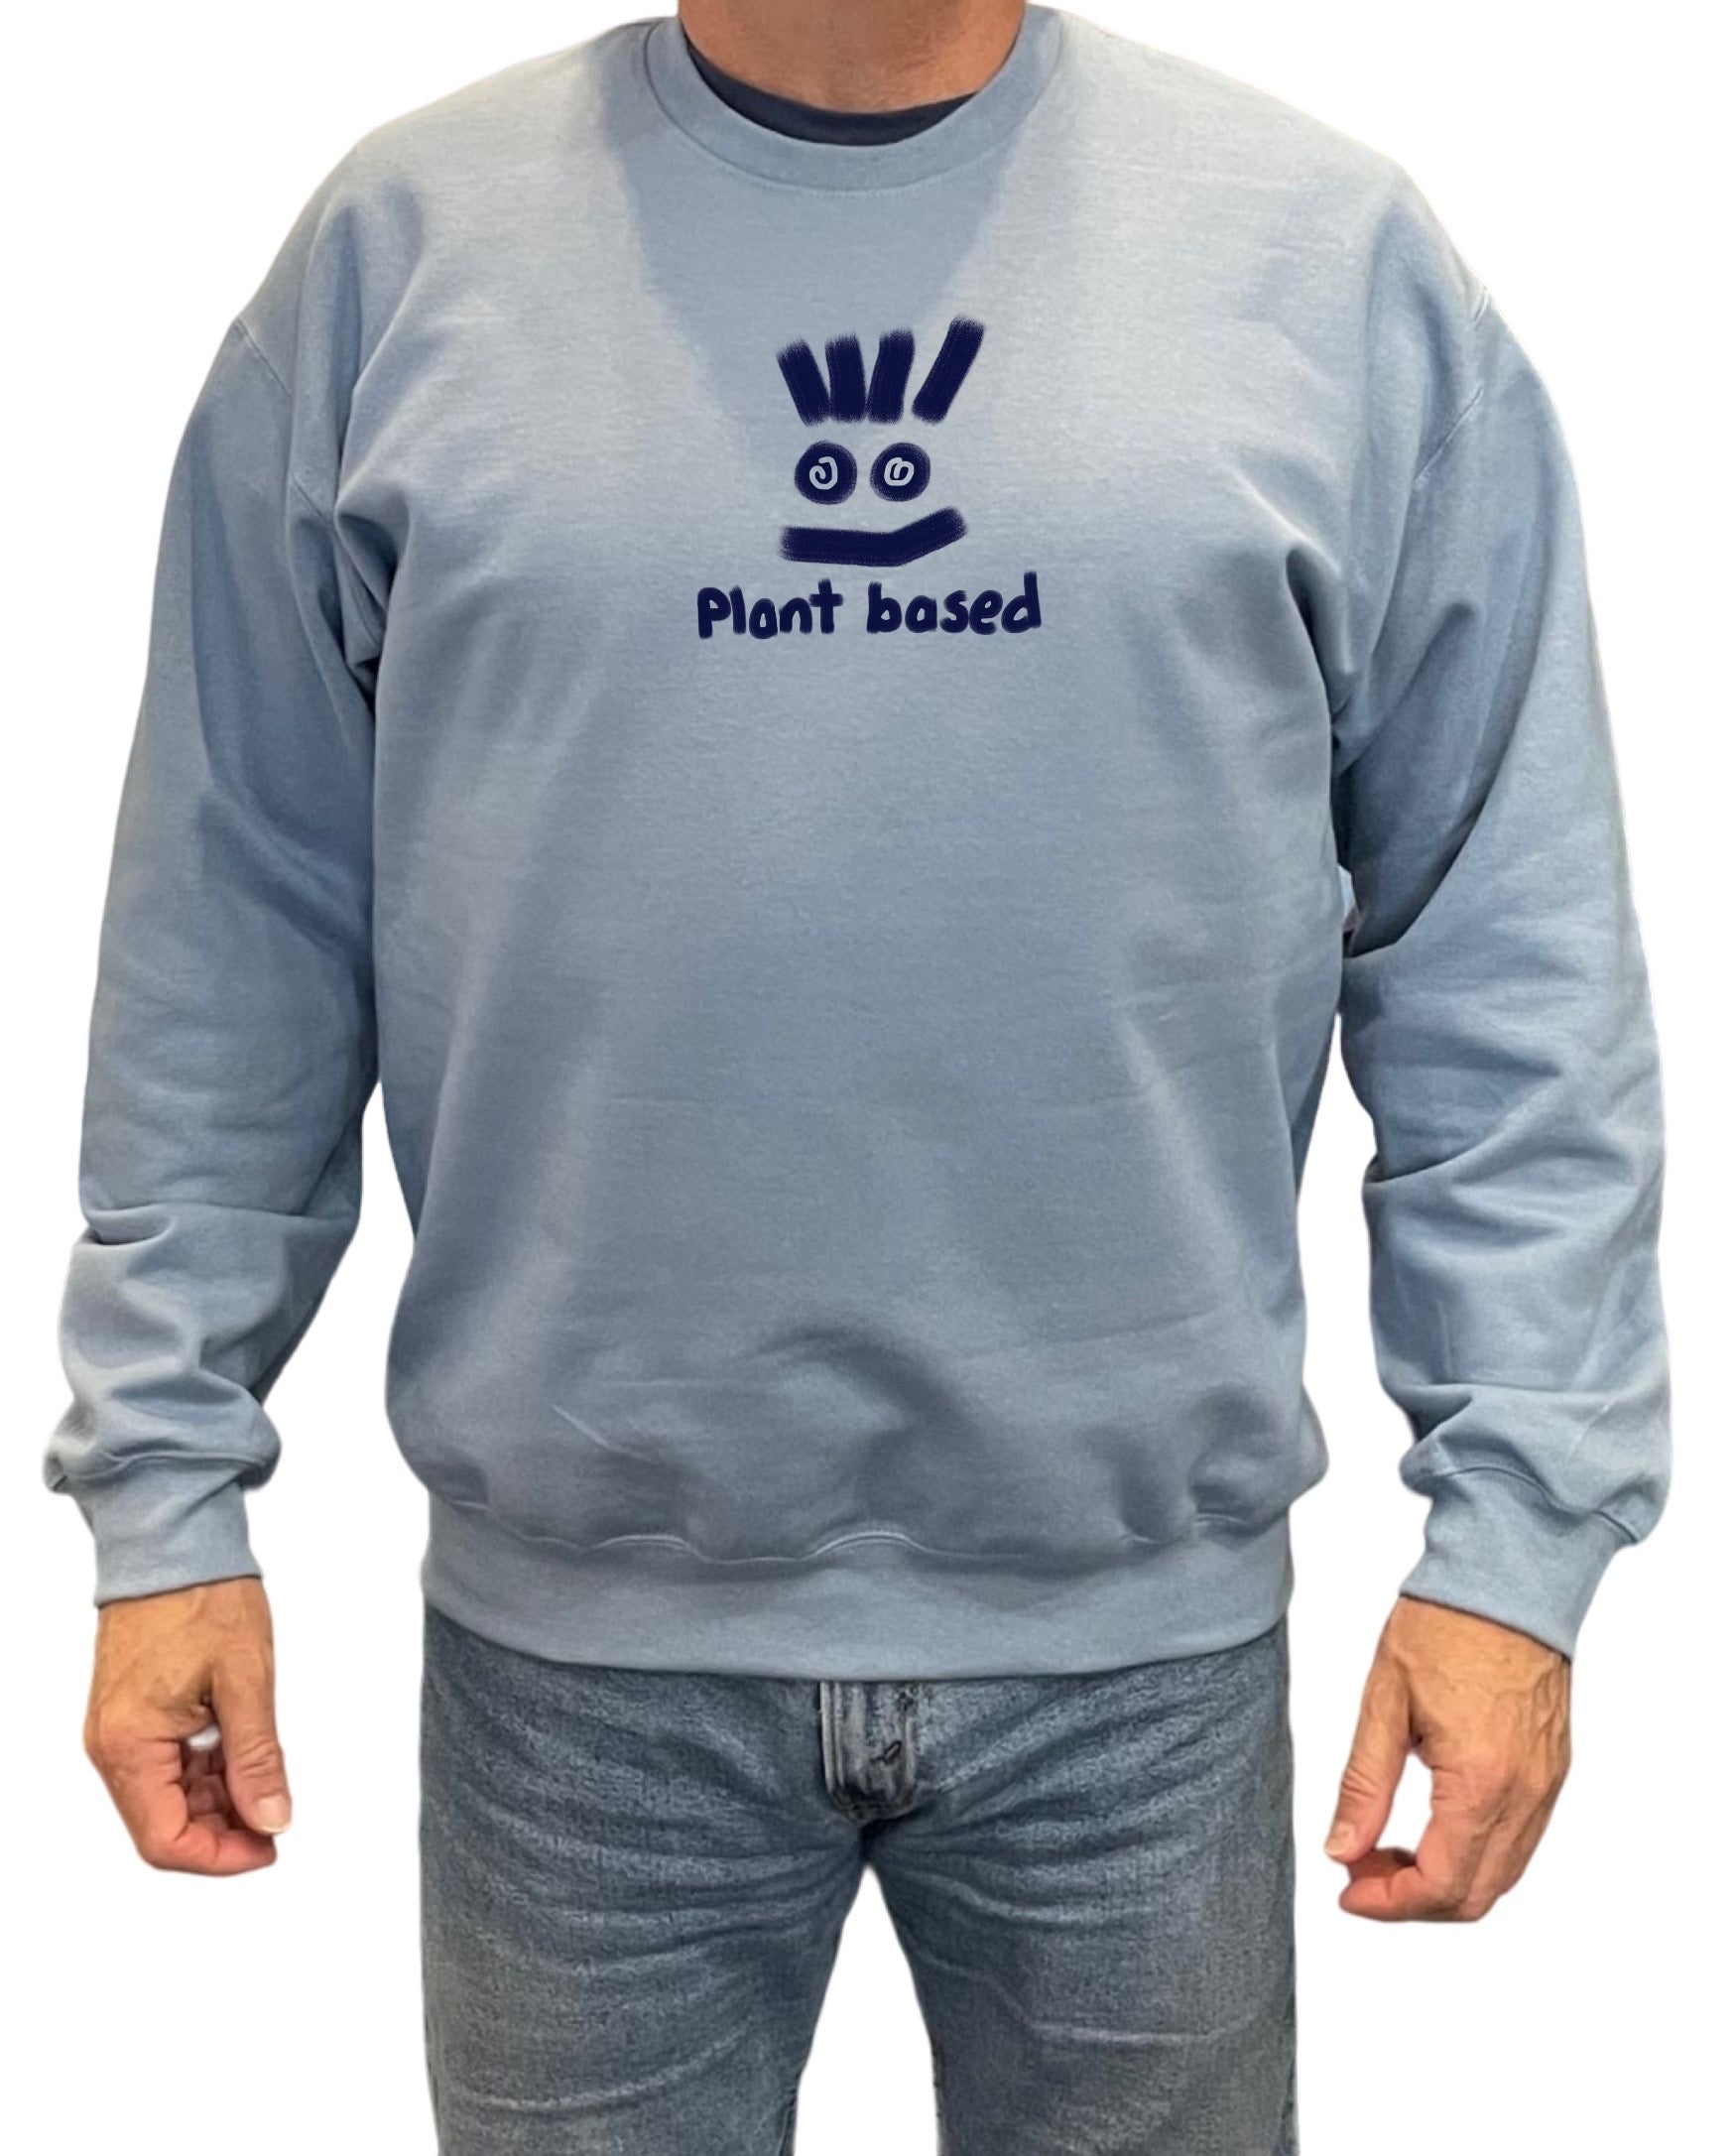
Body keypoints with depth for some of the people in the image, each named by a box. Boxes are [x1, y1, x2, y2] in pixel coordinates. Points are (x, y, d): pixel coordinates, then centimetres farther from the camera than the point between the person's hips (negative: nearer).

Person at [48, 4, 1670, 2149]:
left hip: (1146, 1619, 1)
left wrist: (1522, 1511, -6)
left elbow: (1506, 960, -2)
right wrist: (162, 1473, 0)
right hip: (575, 1630, 0)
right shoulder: (397, 243, -2)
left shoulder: (1338, 252, -2)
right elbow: (235, 940, 1)